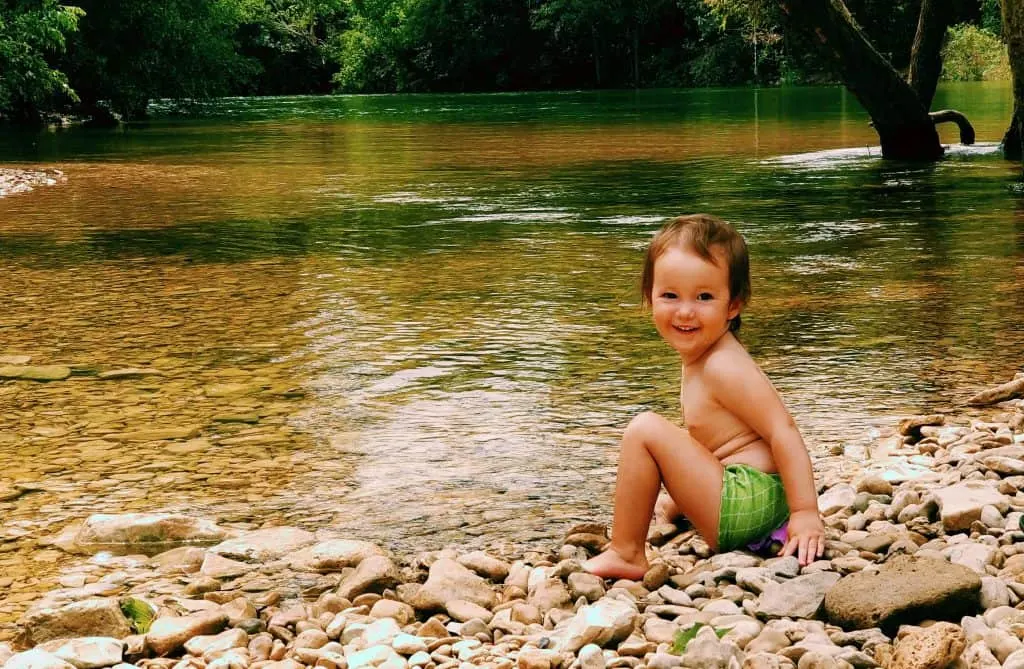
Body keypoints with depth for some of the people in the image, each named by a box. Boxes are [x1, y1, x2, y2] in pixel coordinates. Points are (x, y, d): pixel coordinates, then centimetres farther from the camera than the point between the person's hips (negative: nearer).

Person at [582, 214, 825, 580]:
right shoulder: (700, 357, 9)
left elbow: (784, 430, -23)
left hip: (745, 507, -12)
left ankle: (625, 555, -11)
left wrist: (806, 513, -25)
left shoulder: (723, 367, -20)